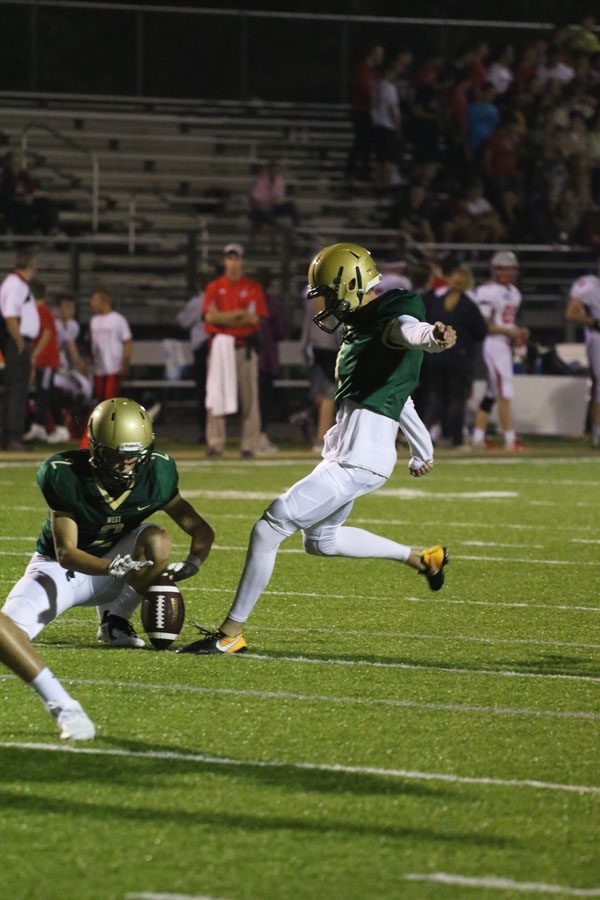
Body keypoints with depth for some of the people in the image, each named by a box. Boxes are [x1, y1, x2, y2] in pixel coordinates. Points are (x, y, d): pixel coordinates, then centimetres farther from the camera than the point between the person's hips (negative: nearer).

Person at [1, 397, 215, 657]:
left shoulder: (155, 474, -18)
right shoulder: (65, 475, -26)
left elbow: (201, 530, -10)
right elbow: (65, 553, -28)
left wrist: (192, 563, -33)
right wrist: (111, 567, -47)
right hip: (58, 568, -3)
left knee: (157, 540, -28)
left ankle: (115, 621, -8)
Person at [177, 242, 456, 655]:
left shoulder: (391, 322, -13)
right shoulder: (364, 326, 18)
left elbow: (411, 332, -40)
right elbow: (396, 395, 31)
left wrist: (434, 336, -65)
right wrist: (423, 451, 41)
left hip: (358, 461, -11)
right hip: (346, 454, 11)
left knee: (269, 528, -9)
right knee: (320, 539, 29)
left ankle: (231, 634, -1)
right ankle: (422, 558, 36)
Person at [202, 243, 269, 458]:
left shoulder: (253, 288, 7)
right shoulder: (214, 287, 9)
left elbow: (255, 319, -4)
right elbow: (211, 317, -3)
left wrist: (224, 318, -8)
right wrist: (239, 314, -8)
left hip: (245, 346, -1)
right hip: (220, 345, 1)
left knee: (249, 395, -4)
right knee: (216, 394, -4)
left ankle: (249, 445, -3)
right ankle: (214, 443, -2)